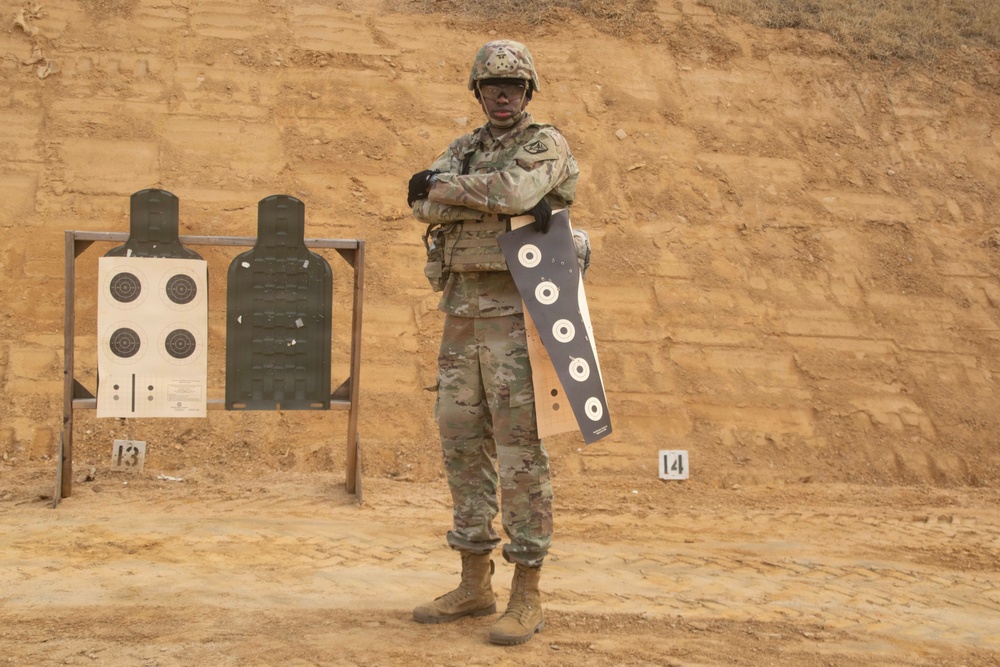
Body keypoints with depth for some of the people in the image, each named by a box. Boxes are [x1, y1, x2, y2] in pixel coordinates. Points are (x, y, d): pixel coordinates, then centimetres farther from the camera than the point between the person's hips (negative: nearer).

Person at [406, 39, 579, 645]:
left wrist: (443, 186, -8)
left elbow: (515, 188, -22)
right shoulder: (464, 149, 17)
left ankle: (527, 596, -1)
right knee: (463, 446, 8)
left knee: (520, 451, -7)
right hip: (462, 311, 7)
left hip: (517, 311, -7)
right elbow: (425, 205, -2)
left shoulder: (547, 144, 0)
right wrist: (503, 201, -16)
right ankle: (475, 585, 18)